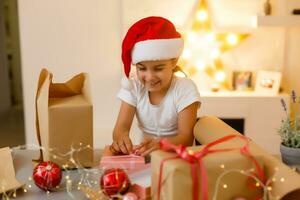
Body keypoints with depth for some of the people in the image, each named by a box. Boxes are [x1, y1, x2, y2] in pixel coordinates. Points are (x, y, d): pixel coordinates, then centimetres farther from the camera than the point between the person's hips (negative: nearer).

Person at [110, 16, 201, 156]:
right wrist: (120, 139, -35)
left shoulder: (185, 89, -13)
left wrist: (160, 145, -39)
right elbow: (122, 126, -11)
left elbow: (187, 137, -19)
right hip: (143, 154, 3)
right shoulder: (133, 87, -3)